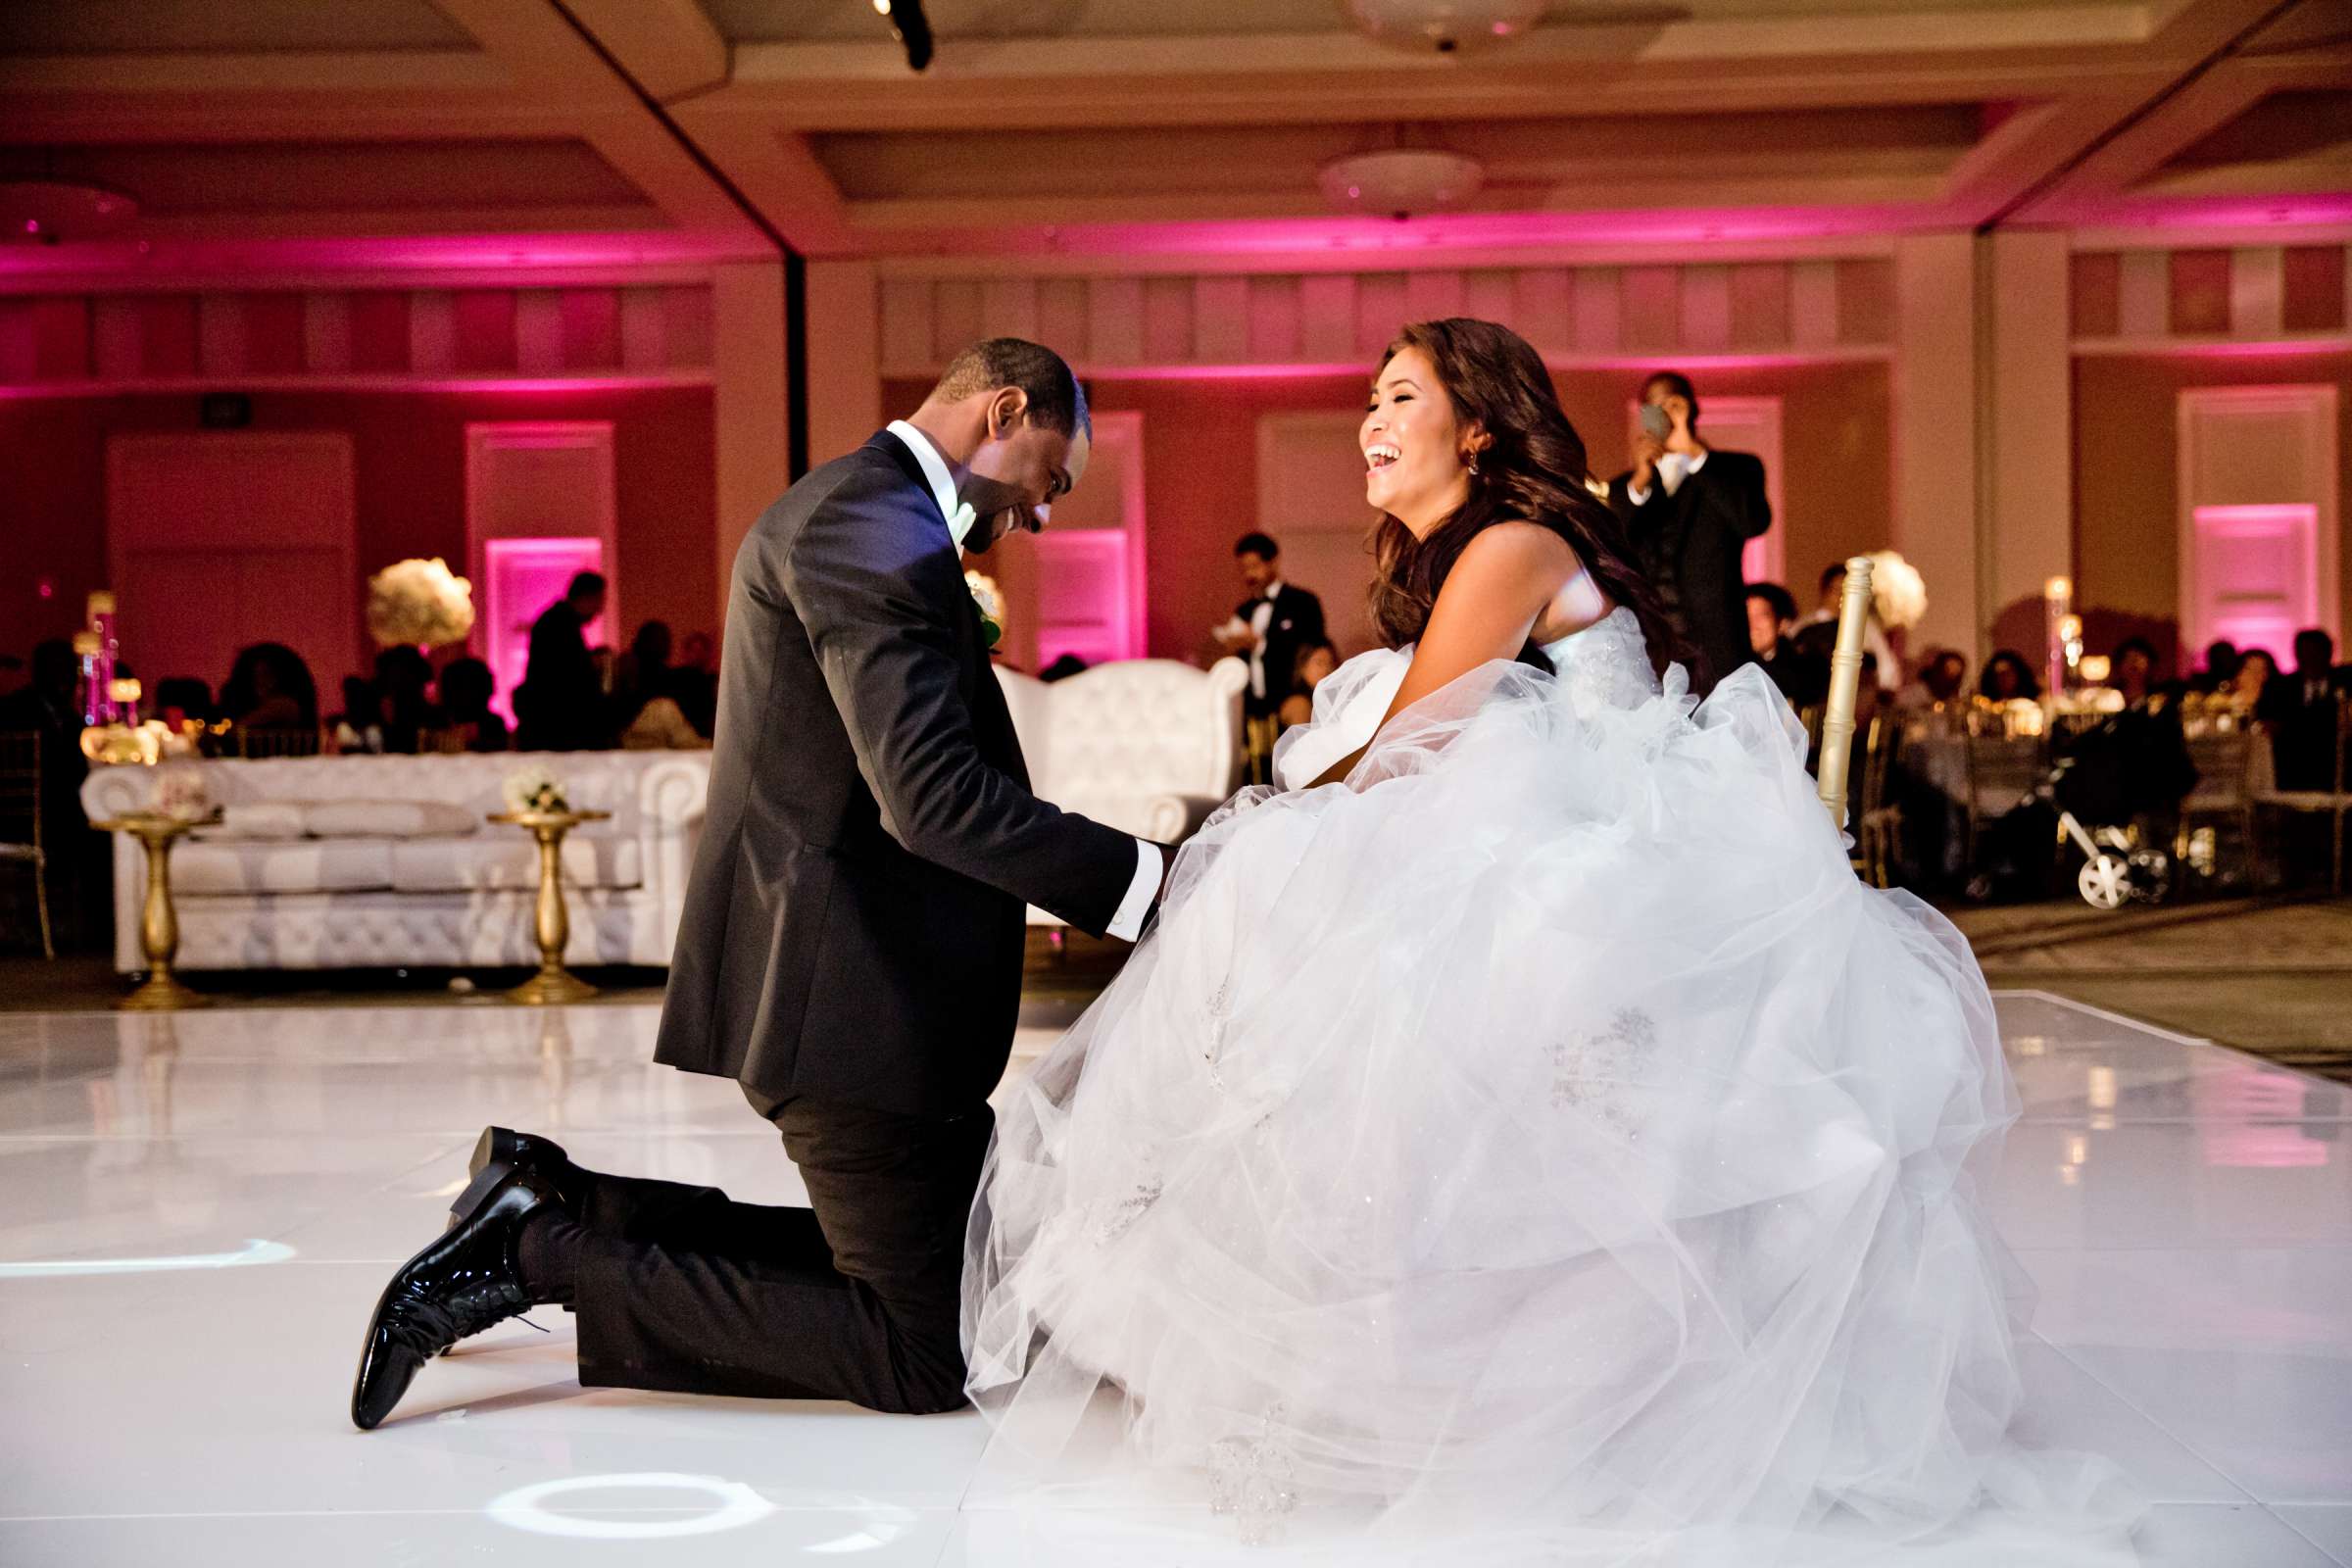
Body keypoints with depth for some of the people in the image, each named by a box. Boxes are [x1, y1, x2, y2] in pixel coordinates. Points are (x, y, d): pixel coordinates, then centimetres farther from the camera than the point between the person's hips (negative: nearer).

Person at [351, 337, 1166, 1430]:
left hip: (834, 976, 11)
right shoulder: (875, 524, -16)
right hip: (853, 995, -11)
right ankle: (545, 1253, -4)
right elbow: (933, 794, -27)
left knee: (951, 1274, 18)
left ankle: (557, 1200, 17)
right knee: (923, 1357, -5)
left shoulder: (848, 510, 18)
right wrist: (1146, 885, -24)